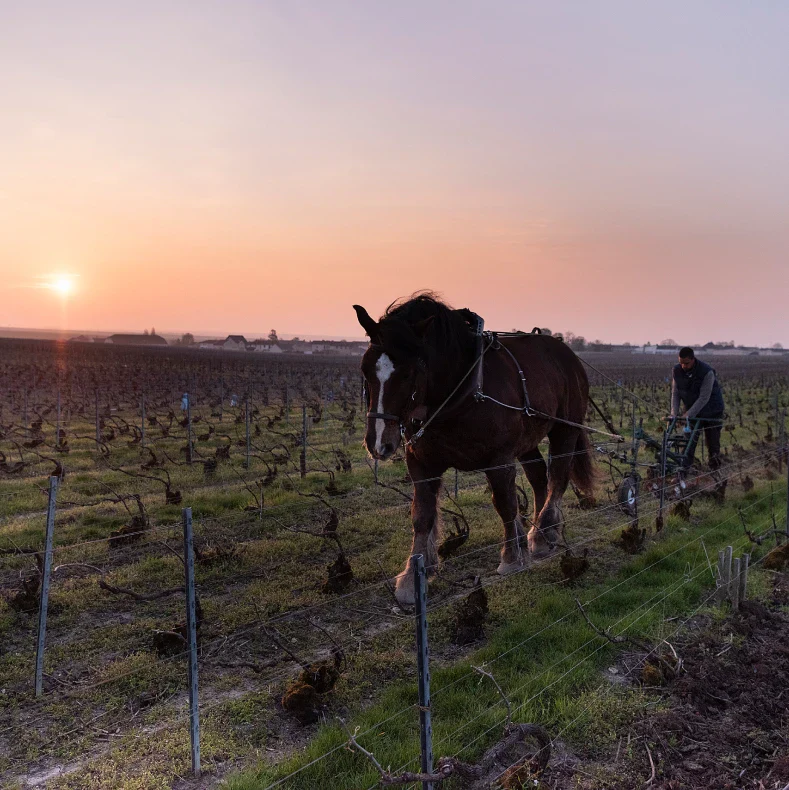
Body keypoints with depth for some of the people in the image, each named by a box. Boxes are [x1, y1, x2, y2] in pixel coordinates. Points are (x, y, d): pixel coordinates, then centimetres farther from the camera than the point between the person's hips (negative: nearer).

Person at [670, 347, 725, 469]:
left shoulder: (707, 372, -27)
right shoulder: (677, 370, -11)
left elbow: (704, 398, -26)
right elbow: (675, 393, -6)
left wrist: (688, 414, -29)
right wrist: (674, 413, -17)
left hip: (711, 411, -4)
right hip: (691, 411, 4)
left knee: (713, 441, 5)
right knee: (689, 441, -2)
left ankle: (714, 464, 22)